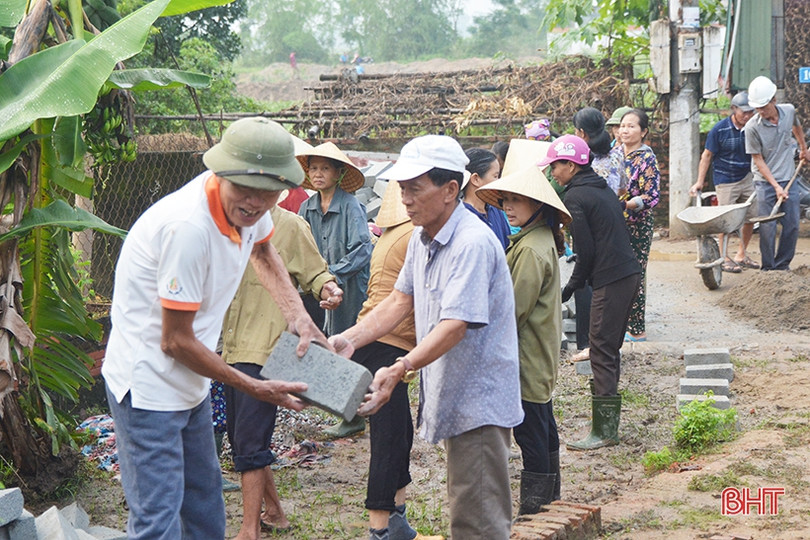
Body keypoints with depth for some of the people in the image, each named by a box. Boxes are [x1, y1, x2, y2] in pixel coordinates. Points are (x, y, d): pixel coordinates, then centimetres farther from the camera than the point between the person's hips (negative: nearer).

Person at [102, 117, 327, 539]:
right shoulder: (188, 227, -31)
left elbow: (262, 250, 22)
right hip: (148, 385, -9)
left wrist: (298, 317, 7)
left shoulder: (246, 205, -6)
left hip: (189, 382, 9)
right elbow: (176, 341, -23)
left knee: (205, 499, 22)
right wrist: (254, 388, -14)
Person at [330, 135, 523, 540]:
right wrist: (350, 339, 1)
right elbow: (401, 300, 14)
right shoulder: (422, 237, 9)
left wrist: (399, 370, -38)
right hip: (451, 395, 10)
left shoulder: (472, 244, -22)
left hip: (479, 397, -10)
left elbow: (455, 325, -29)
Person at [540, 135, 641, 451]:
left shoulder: (575, 197, -9)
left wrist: (570, 288, 0)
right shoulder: (603, 189, 18)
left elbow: (586, 251, -13)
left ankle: (604, 431, -5)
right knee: (609, 348, 15)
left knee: (602, 351, -6)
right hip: (630, 272, 9)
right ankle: (607, 421, 22)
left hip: (610, 280, -9)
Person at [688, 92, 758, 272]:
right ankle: (724, 258, 9)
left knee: (751, 217, 6)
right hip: (725, 180, -4)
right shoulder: (719, 129, -13)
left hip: (747, 178, 5)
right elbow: (707, 156, -6)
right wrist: (700, 182, -7)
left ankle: (741, 254, 22)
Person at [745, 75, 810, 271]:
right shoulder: (752, 127, -16)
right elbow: (758, 160, -11)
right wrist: (776, 186, -16)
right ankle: (768, 269, 7)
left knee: (792, 225, 3)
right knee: (767, 228, -5)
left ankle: (782, 265, 16)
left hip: (788, 180, 4)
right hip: (765, 183, -4)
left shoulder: (789, 111, -4)